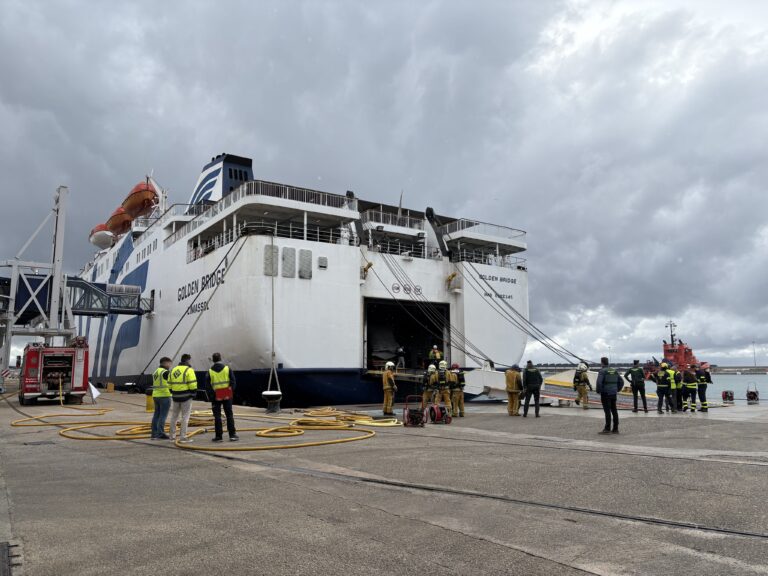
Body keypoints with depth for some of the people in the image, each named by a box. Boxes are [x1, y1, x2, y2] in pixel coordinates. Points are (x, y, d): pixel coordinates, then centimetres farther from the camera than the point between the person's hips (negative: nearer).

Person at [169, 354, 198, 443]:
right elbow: (193, 384, -17)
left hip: (176, 396, 7)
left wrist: (173, 393, 17)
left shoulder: (173, 370, 13)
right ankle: (183, 437, -1)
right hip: (186, 396, -7)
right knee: (185, 417, -1)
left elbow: (169, 385, 12)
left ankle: (172, 436, 24)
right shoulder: (189, 370, -9)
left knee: (174, 416, 17)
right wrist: (193, 393, -4)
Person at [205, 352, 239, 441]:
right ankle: (232, 435, 8)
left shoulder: (210, 371, -4)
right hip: (227, 395, 1)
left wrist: (212, 391, 8)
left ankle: (218, 436, 6)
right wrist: (231, 391, 8)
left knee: (217, 416, 5)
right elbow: (233, 381, -3)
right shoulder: (227, 368, -2)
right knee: (229, 415, 7)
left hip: (216, 396, -1)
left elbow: (207, 385, -4)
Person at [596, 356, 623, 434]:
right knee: (614, 411, 10)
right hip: (614, 393, 7)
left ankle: (607, 429, -5)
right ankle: (615, 429, 14)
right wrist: (617, 390, 19)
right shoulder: (615, 370, 12)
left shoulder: (602, 371, -10)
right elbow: (621, 382, 13)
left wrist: (598, 391, -6)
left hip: (605, 393, -6)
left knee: (607, 411, -6)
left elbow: (599, 382, -20)